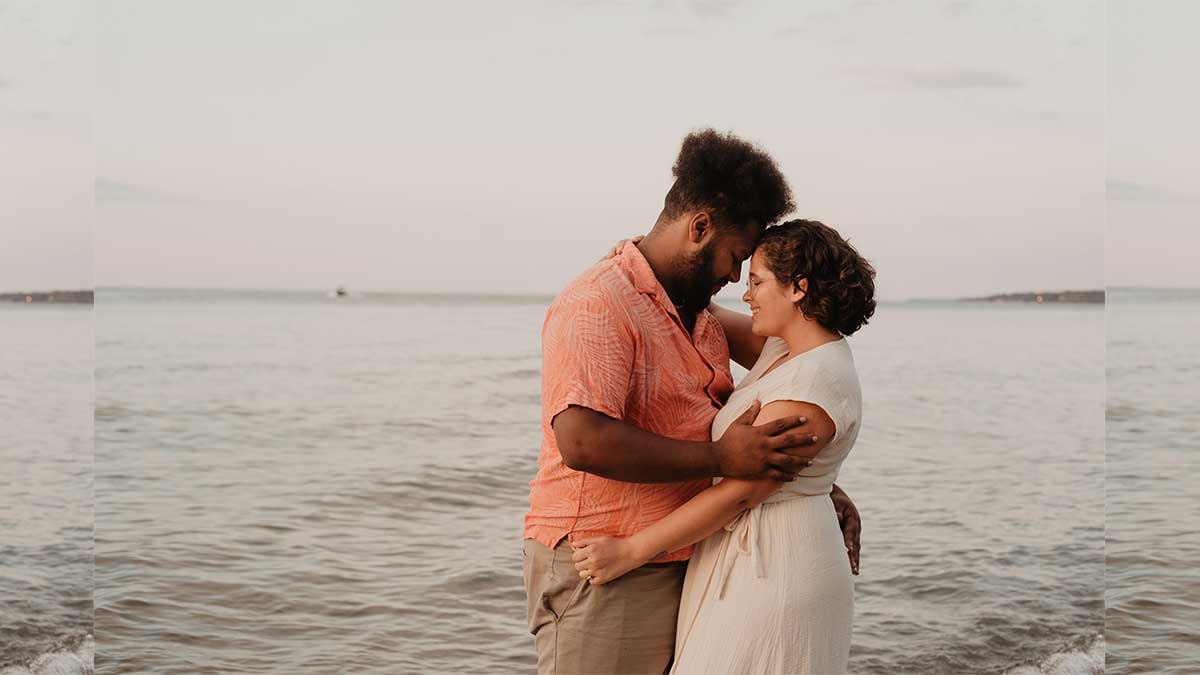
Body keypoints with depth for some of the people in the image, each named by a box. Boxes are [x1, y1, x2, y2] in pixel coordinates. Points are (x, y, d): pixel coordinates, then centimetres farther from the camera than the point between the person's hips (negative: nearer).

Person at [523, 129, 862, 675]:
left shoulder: (701, 318, 16)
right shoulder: (598, 306, -15)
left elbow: (739, 420, 26)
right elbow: (582, 440, -28)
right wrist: (721, 458, -24)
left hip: (677, 565, 9)